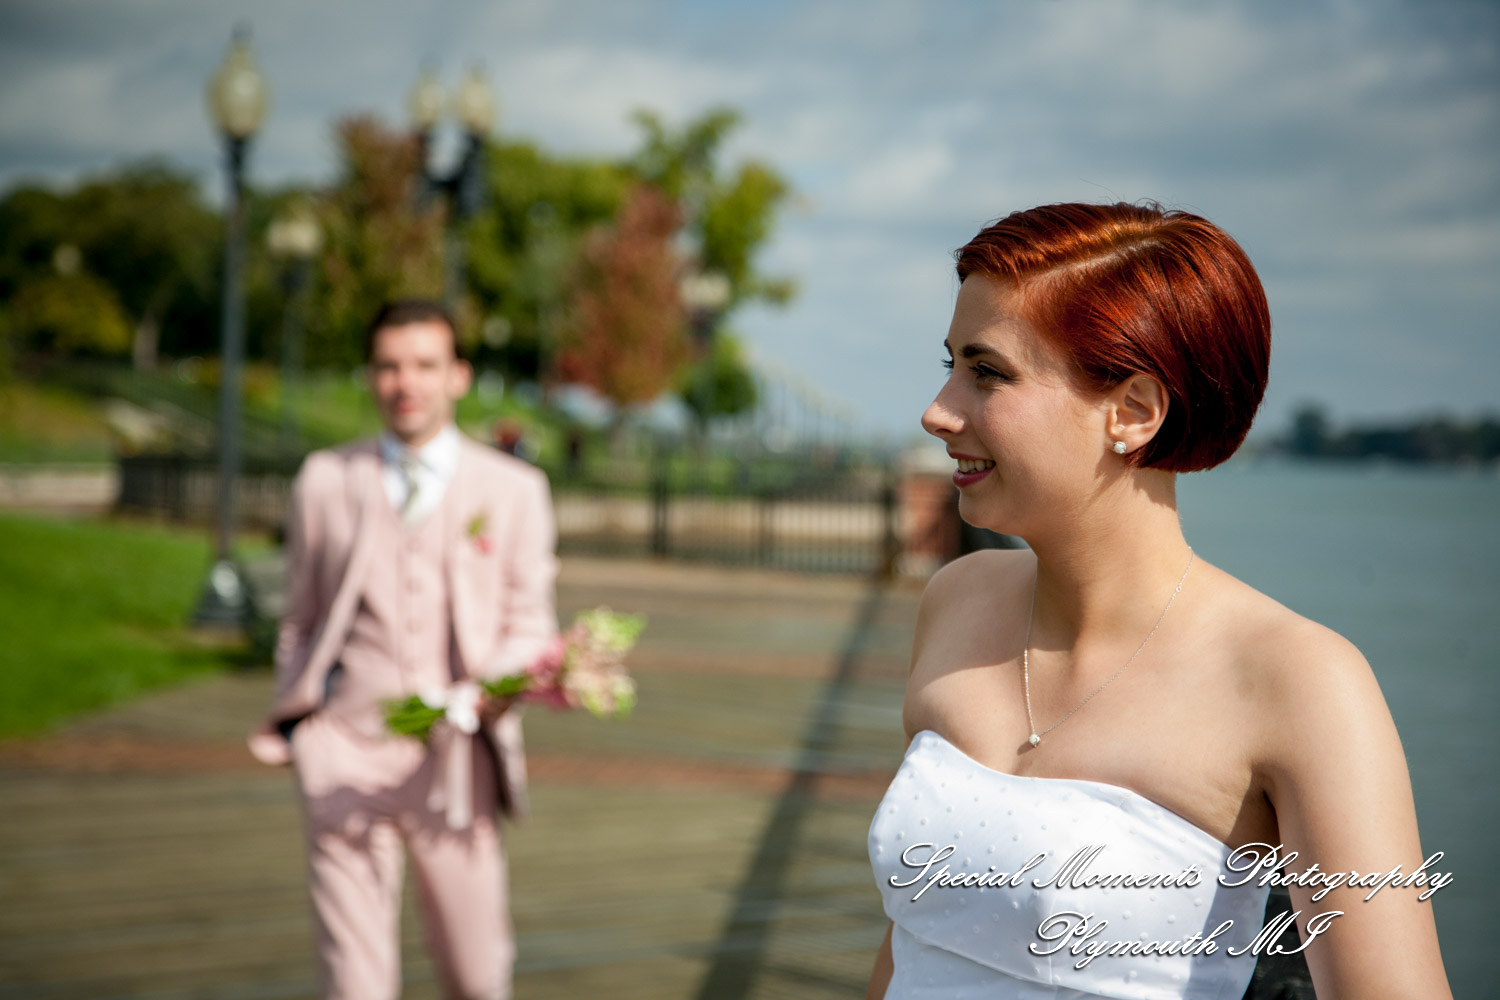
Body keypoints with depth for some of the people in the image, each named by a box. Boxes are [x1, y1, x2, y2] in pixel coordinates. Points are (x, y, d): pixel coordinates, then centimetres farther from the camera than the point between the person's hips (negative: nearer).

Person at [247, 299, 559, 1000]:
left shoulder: (513, 490, 6)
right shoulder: (324, 481, 9)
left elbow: (528, 625, 6)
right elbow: (301, 620, 17)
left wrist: (497, 684, -13)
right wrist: (289, 720, 12)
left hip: (456, 758, 0)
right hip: (346, 755, 0)